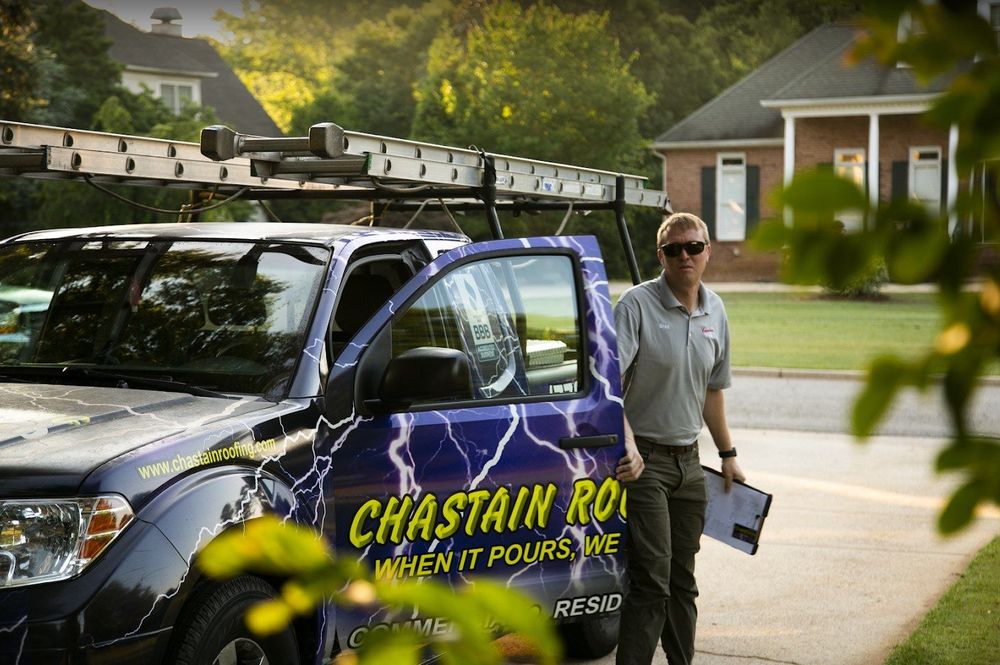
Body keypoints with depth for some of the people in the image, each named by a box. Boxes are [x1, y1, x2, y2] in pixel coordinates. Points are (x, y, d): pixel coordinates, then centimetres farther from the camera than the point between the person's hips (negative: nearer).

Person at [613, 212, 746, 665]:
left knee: (682, 578, 14)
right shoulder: (636, 304, -11)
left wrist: (727, 453, 24)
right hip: (644, 459, -6)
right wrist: (627, 443, -34)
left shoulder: (715, 312, 10)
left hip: (689, 460, 6)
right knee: (651, 580, -11)